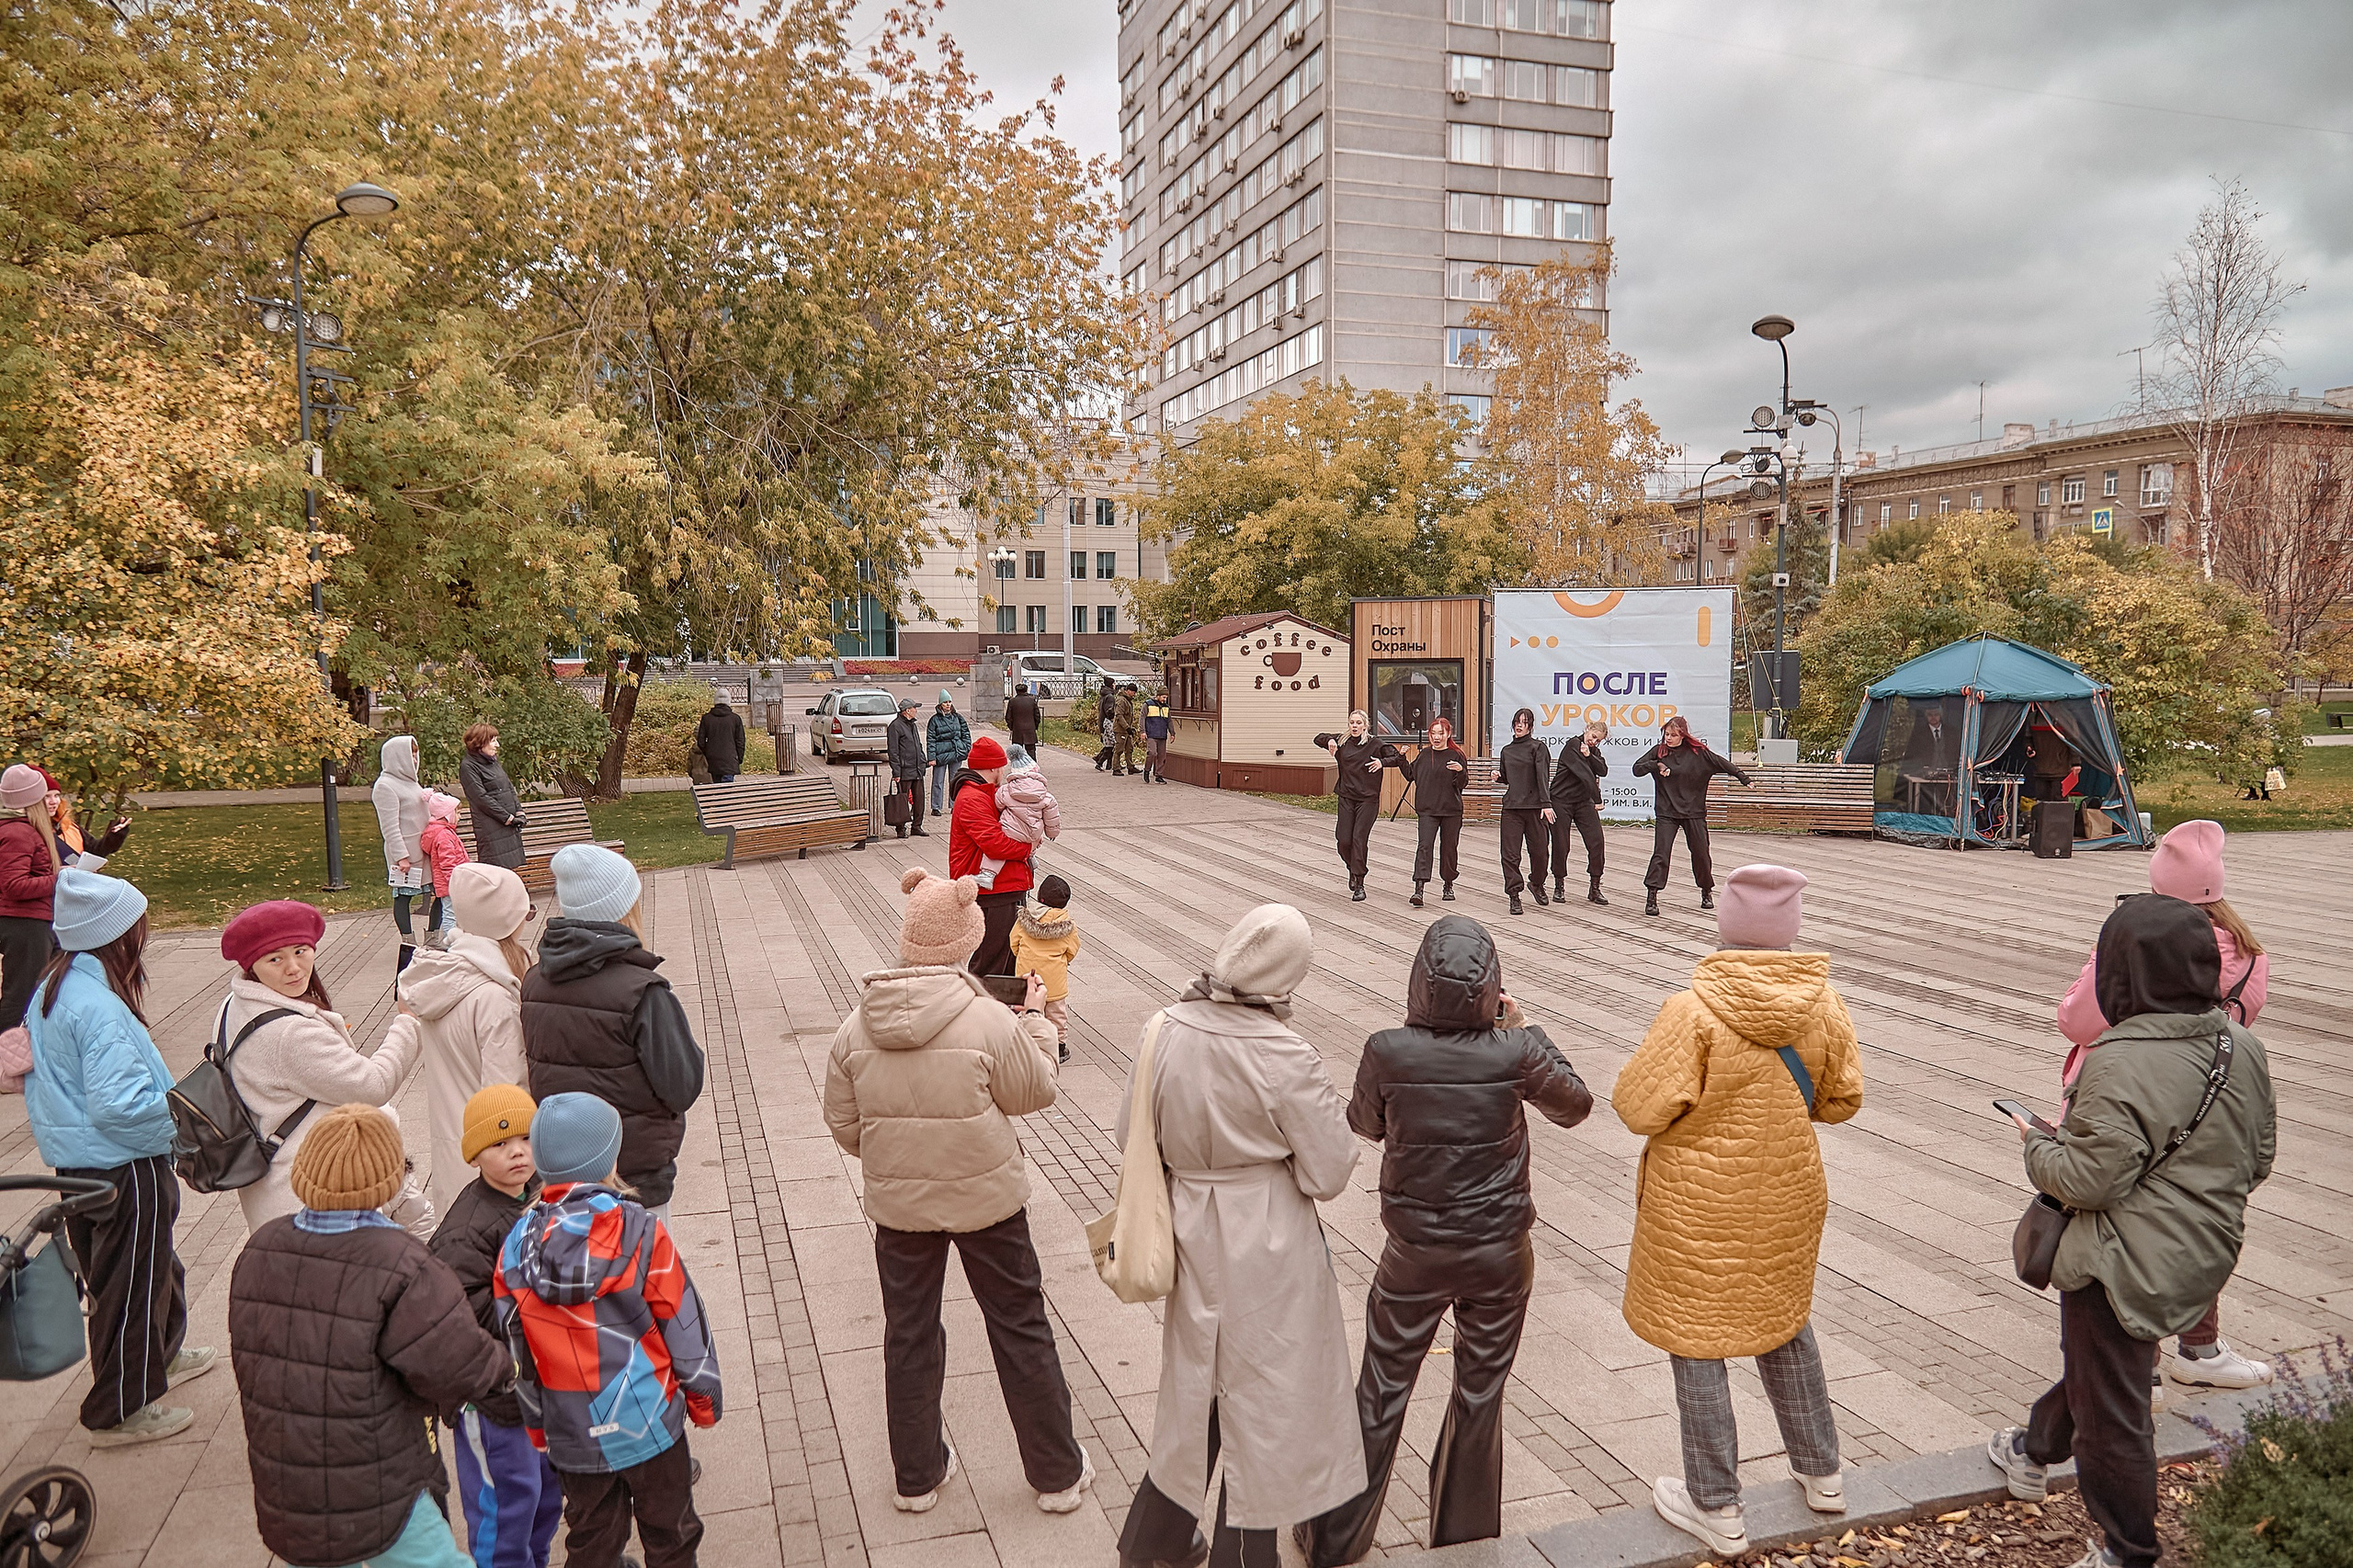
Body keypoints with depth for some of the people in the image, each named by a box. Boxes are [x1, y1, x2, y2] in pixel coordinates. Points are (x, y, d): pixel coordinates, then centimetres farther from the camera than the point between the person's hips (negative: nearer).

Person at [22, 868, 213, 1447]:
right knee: (130, 1285, 7)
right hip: (123, 1166, -9)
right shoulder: (99, 1007, -27)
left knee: (154, 1266, 27)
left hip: (74, 1161, 9)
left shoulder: (50, 990, 3)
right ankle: (119, 1413, 22)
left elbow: (43, 1075, 15)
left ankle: (159, 1356, 47)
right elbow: (118, 1105, -31)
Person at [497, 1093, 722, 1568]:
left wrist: (538, 1428, 16)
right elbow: (684, 1325, -10)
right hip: (649, 1422, -3)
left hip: (573, 1435, 4)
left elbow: (520, 1353, 2)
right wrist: (703, 1397, 5)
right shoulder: (640, 1231, -19)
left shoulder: (516, 1247, -8)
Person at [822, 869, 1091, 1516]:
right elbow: (1035, 1091, -6)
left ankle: (917, 1475, 34)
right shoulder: (989, 1020, -21)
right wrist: (1036, 1018, 7)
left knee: (908, 1333, 19)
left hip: (897, 1203, 3)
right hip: (986, 1197, -2)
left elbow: (845, 1127, 0)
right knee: (1020, 1327, 14)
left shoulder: (856, 1027, -9)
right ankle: (1057, 1473, 27)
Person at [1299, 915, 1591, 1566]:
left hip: (1415, 1255, 0)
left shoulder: (1388, 1051, -19)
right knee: (1479, 1400, 18)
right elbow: (1575, 1105, 3)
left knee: (1381, 1397, 15)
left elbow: (1364, 1124, 2)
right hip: (1500, 1255, 0)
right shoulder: (1515, 1051, -17)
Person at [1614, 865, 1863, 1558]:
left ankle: (1717, 1508, 21)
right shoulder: (1823, 1005, -10)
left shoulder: (1694, 1011, -25)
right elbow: (1841, 1098, 3)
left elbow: (1639, 1107, -22)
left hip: (1700, 1204, -5)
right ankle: (1820, 1473, 40)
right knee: (1783, 1320, 26)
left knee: (1697, 1340, 10)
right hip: (1787, 1194, 5)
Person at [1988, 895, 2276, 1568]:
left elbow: (2091, 1180, -25)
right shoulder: (2243, 1047, -4)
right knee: (2090, 1356, 30)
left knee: (2111, 1407, 10)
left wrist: (2039, 1144, -6)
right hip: (2205, 1252, 9)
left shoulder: (2120, 1066, -29)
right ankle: (2037, 1452, 52)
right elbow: (2258, 1160, 7)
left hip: (2126, 1265, -9)